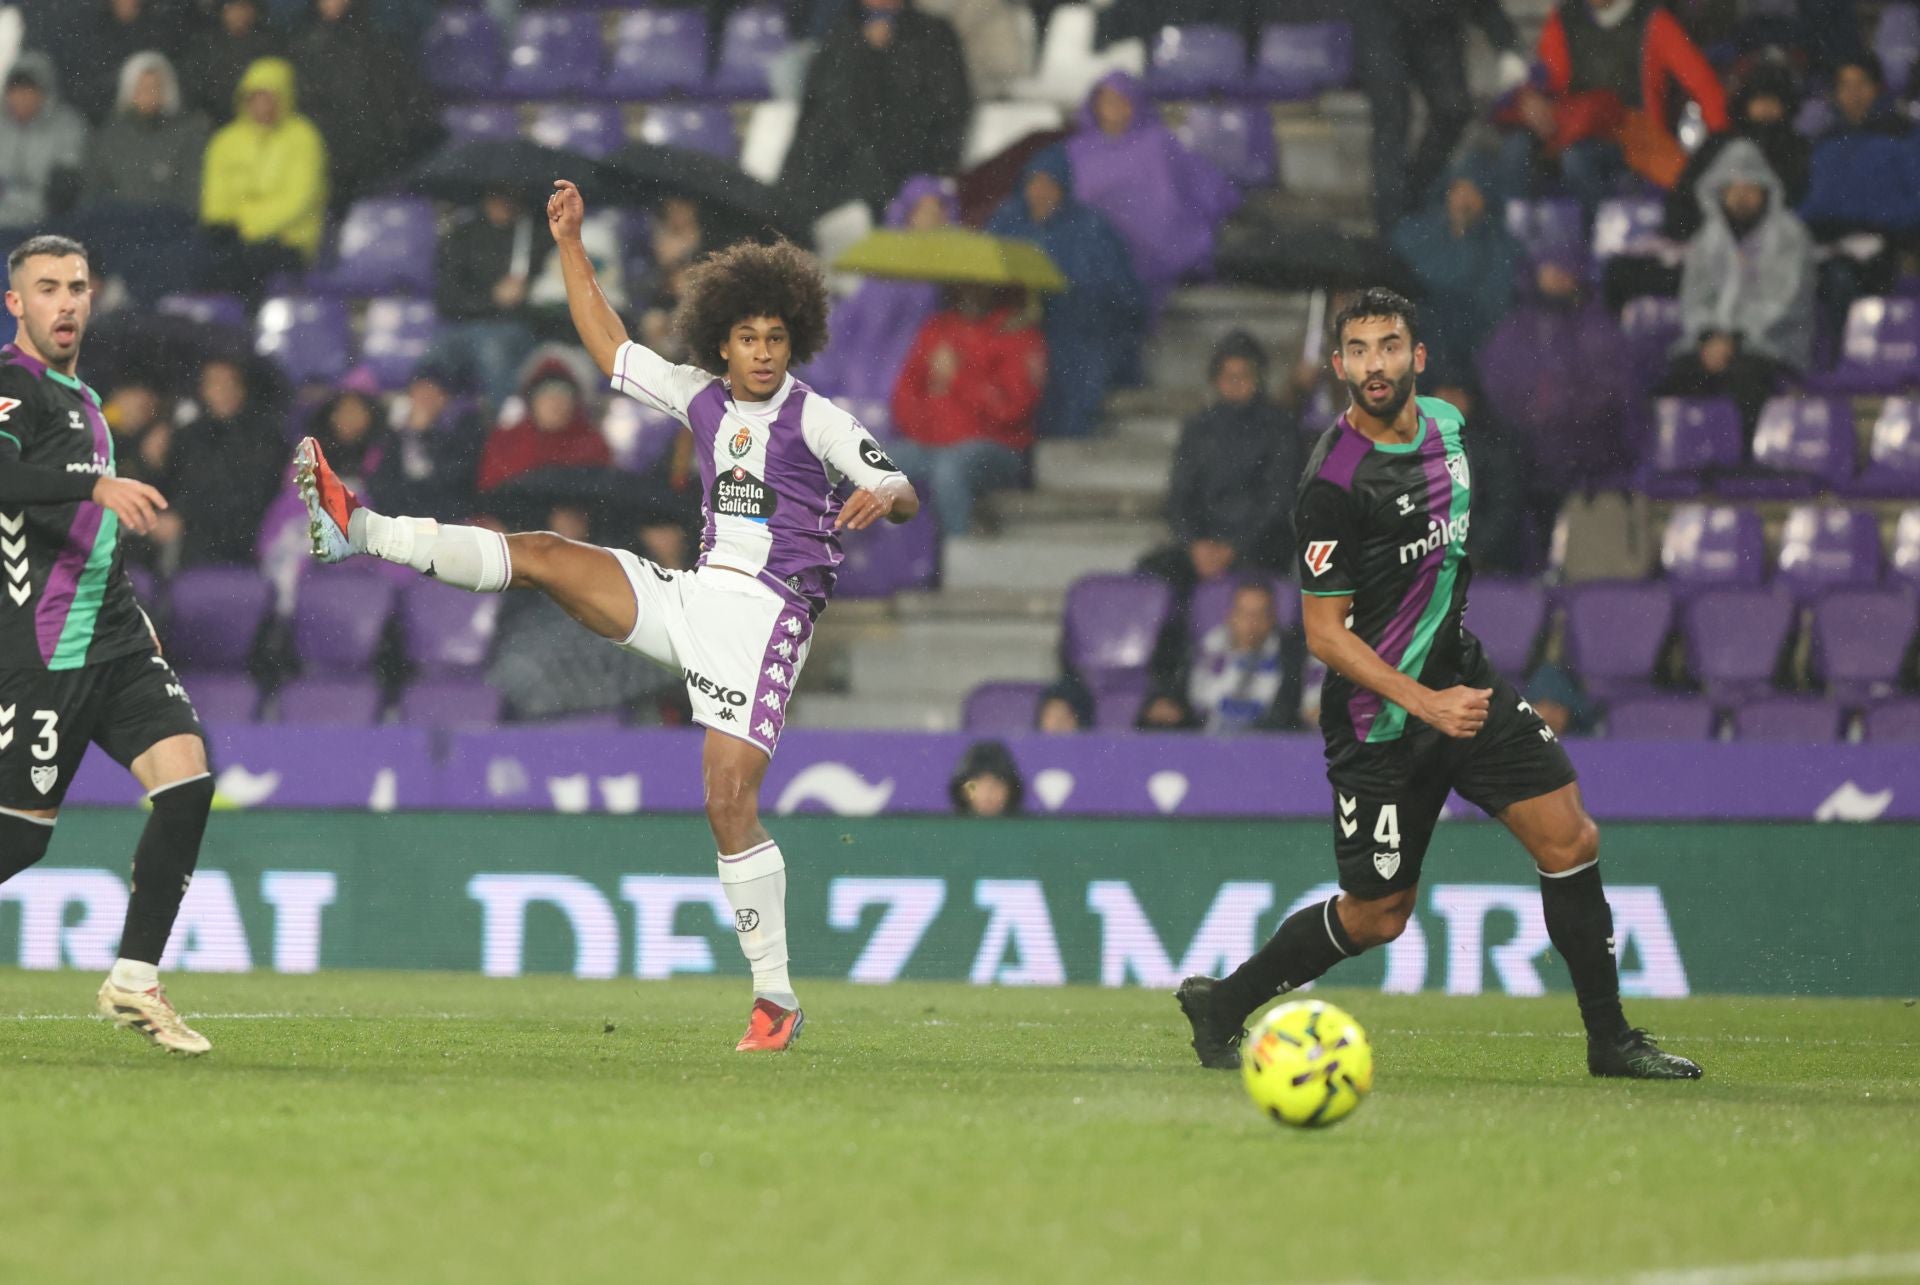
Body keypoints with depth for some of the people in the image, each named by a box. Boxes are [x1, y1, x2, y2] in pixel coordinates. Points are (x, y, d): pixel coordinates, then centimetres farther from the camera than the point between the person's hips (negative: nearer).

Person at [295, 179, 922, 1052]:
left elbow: (904, 497, -12)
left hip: (763, 617, -6)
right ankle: (358, 531, 0)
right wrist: (570, 246, 17)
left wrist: (882, 498, -36)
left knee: (729, 804, -14)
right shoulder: (701, 398, 10)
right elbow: (609, 349, 20)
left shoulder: (816, 420, -7)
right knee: (541, 556, -3)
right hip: (694, 595, 6)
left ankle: (776, 996, -9)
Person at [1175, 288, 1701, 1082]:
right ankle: (1221, 1004, 21)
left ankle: (1610, 1039, 6)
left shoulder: (1444, 423, 2)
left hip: (1462, 678, 7)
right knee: (1376, 917, 1)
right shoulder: (1334, 482, -22)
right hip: (1378, 714, -7)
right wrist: (1425, 704, -23)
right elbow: (1324, 634, -18)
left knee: (1569, 838, -4)